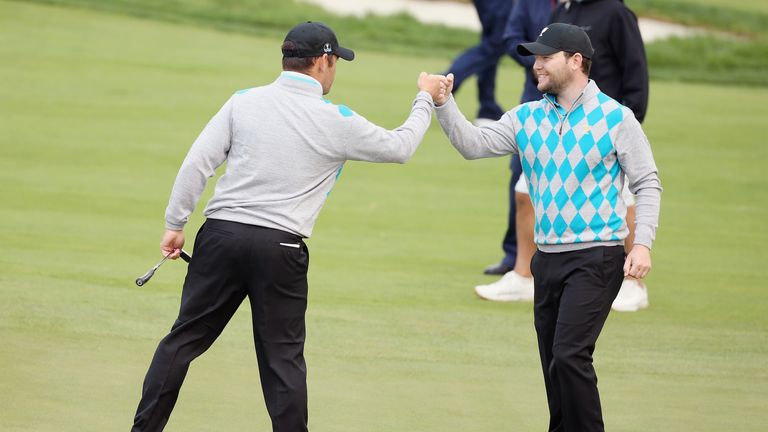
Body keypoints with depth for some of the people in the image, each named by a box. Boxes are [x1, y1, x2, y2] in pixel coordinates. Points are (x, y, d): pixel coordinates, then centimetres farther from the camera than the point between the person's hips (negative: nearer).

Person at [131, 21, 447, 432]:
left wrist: (175, 224, 4)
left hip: (220, 235, 2)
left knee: (183, 339, 9)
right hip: (279, 249, -2)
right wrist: (425, 99, 30)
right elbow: (399, 147, 14)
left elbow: (197, 163, -2)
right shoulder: (337, 122, 0)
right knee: (283, 359, 5)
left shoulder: (244, 101, 4)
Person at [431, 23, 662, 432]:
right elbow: (473, 144, 1)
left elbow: (647, 184, -4)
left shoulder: (616, 118, -6)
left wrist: (643, 243, -15)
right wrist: (444, 104, -15)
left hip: (596, 259, -6)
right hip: (547, 258, 6)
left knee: (570, 356, -18)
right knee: (553, 361, 10)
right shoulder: (527, 118, 7)